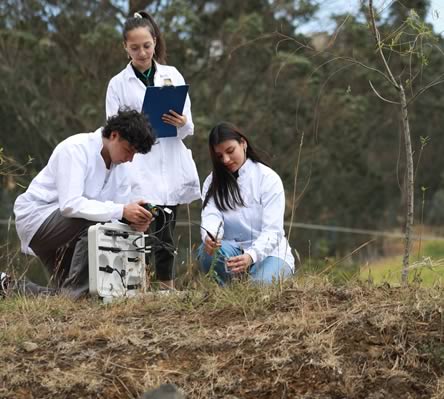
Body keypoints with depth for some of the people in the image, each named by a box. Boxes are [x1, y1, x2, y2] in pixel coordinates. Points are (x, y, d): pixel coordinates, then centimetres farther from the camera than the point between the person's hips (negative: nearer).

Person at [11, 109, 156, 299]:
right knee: (96, 223, -31)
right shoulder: (76, 149, -22)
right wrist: (121, 210, -41)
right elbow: (70, 204, -34)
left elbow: (122, 217, 1)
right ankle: (74, 294, -23)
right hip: (36, 217, -8)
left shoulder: (121, 167, 1)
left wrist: (135, 222, -24)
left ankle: (27, 291, 16)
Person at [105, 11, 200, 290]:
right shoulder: (118, 84, 5)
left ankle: (167, 286, 12)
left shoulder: (172, 75, 10)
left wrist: (182, 123, -15)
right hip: (138, 169, -2)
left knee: (165, 230, 5)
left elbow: (188, 128, 7)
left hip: (171, 167, 2)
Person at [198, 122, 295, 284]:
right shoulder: (213, 182, 7)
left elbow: (272, 231, -15)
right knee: (210, 250, -31)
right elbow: (211, 216, -13)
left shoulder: (268, 178, -6)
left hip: (268, 252, -2)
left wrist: (251, 256, -36)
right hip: (230, 252, 3)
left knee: (262, 281, -35)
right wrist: (209, 237, -38)